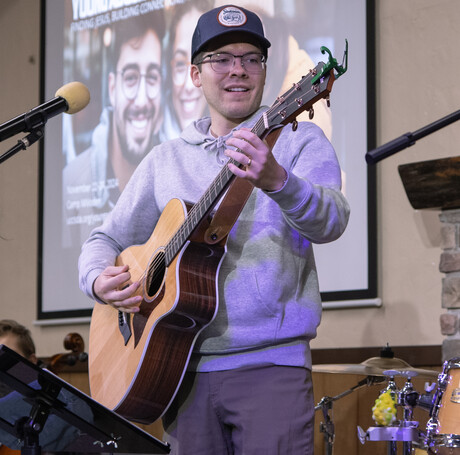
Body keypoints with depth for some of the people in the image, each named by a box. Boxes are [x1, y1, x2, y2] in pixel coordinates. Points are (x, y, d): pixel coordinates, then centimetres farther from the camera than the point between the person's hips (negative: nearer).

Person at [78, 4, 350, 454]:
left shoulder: (297, 139, 4)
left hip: (271, 364, -3)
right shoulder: (167, 159, 15)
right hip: (186, 367, 3)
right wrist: (100, 280, -3)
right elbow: (107, 239, 21)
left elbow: (330, 222, -14)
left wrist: (276, 180, -35)